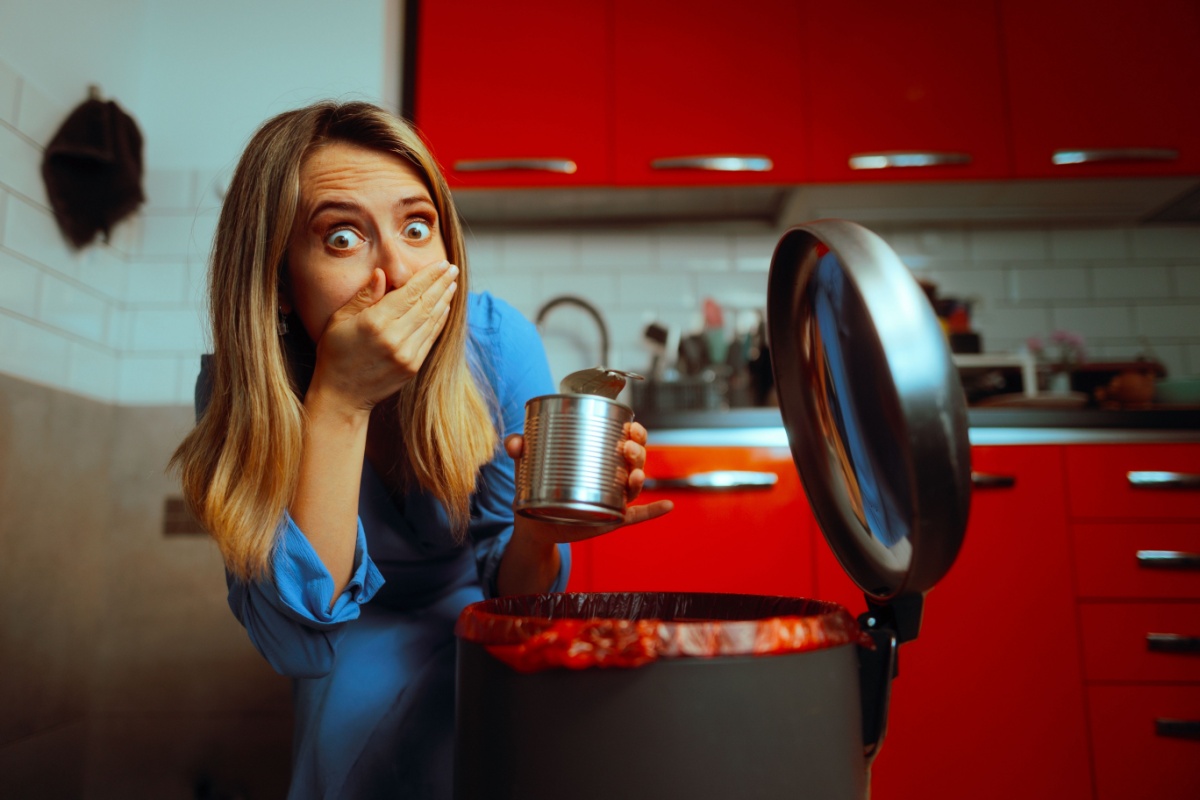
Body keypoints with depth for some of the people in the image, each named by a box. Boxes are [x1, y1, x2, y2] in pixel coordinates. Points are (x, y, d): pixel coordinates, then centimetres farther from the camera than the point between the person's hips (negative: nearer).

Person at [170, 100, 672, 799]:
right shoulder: (236, 392, -19)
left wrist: (539, 534, -36)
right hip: (352, 657, -2)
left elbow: (511, 592, -12)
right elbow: (297, 643, -28)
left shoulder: (497, 342, -21)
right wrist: (340, 401, -35)